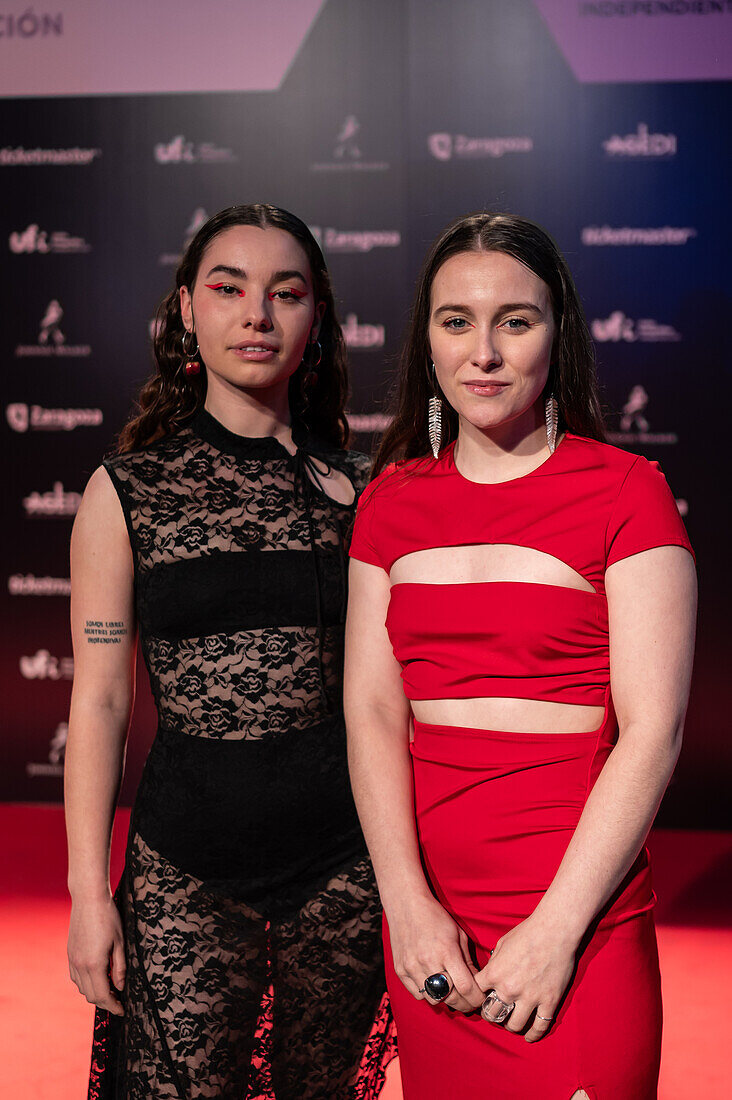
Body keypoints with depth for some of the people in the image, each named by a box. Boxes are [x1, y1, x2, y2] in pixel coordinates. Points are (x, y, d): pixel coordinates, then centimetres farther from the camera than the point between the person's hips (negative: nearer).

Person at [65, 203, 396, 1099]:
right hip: (188, 861, -1)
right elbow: (99, 699, -2)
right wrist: (89, 891, -3)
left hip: (344, 854, 2)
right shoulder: (126, 492, -2)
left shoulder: (354, 488, 3)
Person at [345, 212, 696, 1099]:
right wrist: (408, 904, -10)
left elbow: (652, 728, -10)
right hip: (425, 907, 4)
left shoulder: (624, 491, -5)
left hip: (579, 914, -3)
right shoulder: (392, 500, 7)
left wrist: (555, 931, -14)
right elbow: (372, 711, 2)